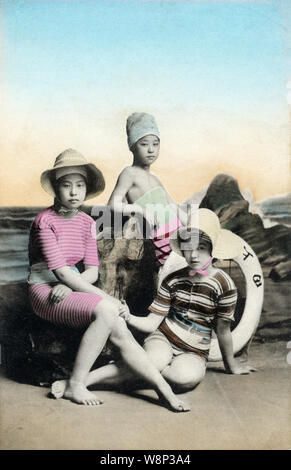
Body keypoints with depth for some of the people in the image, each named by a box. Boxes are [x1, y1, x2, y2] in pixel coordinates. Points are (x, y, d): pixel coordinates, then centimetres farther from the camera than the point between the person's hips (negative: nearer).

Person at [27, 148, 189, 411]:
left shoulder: (86, 222, 9)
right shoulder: (45, 221, -11)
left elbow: (92, 270, 4)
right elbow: (61, 271, -18)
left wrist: (68, 287, -17)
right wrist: (105, 298, -20)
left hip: (71, 289, 5)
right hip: (45, 292, -5)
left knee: (120, 332, -16)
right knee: (106, 311, -30)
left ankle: (166, 391, -12)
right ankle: (75, 385, -17)